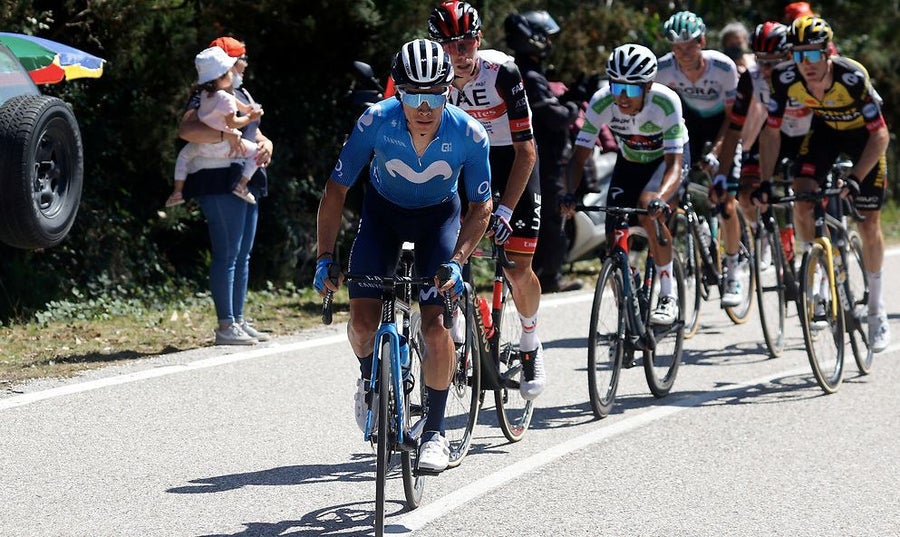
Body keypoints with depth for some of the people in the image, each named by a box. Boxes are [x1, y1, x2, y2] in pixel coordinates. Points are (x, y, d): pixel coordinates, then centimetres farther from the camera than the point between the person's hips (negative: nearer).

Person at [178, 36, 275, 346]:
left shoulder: (241, 94, 20)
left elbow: (253, 131, 24)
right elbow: (186, 130, -24)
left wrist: (265, 145, 1)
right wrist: (225, 135, -32)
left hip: (246, 182, 10)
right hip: (221, 183, -10)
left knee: (243, 256, 12)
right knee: (227, 255, -10)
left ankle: (238, 320, 18)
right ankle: (226, 326, -9)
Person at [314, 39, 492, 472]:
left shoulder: (469, 135, -29)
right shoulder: (377, 122, -30)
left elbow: (480, 207, -16)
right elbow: (336, 189, -20)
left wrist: (457, 261, -29)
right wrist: (324, 258, -25)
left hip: (439, 216, -1)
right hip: (384, 211, 1)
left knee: (435, 322, -16)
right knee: (362, 320, -11)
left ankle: (435, 432, -2)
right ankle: (369, 376, 24)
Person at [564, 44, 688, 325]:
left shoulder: (666, 102, -35)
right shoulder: (601, 102, -28)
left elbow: (674, 164, -39)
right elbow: (579, 156, -25)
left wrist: (660, 198, -58)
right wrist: (570, 194, -44)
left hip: (667, 157, -3)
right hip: (630, 162, 3)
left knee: (648, 210, -33)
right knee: (615, 244, -9)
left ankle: (668, 294, -19)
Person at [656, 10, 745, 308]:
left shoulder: (723, 67, -30)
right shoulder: (664, 69, -25)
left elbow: (732, 115, -20)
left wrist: (715, 152, -29)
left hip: (722, 126, -3)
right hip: (689, 122, 3)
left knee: (725, 202, -13)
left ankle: (733, 273, 1)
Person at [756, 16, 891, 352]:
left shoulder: (852, 77, -37)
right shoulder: (786, 79, -28)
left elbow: (880, 135, -31)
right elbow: (771, 131, -14)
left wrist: (855, 179, -40)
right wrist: (765, 182, -22)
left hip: (863, 133, -3)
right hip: (825, 129, 3)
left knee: (869, 223, -3)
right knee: (802, 199, -20)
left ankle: (876, 309, 13)